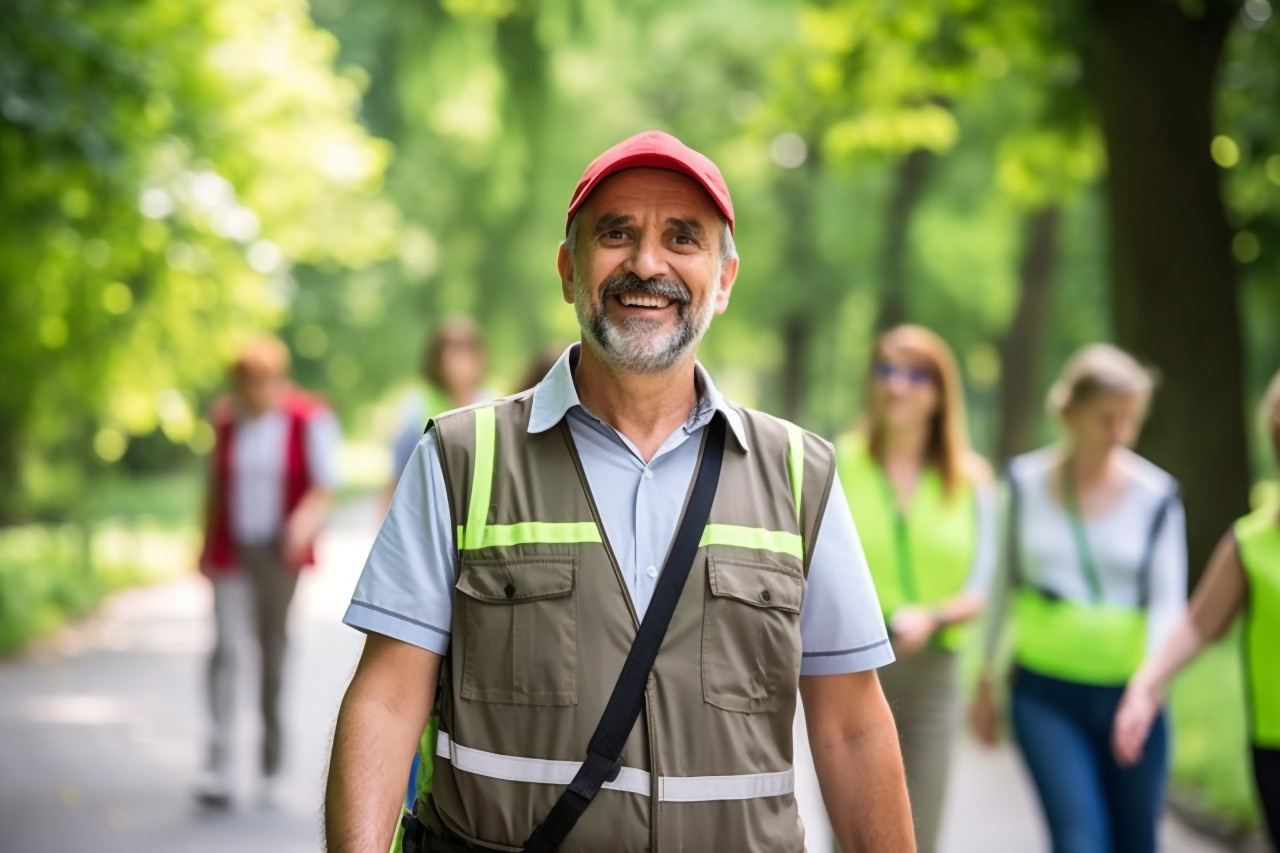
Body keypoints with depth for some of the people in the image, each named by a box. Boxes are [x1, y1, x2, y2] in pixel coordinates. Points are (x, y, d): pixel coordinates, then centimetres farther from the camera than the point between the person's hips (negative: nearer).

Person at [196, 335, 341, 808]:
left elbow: (324, 484, -6)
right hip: (231, 552, 2)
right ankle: (218, 768, -17)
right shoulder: (226, 417, 5)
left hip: (279, 553, -1)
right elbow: (217, 485, 13)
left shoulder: (310, 419, -5)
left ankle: (271, 765, 20)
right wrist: (207, 548, 13)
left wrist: (306, 520, -26)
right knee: (227, 649, -12)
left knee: (274, 654, 7)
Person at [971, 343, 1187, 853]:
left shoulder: (1155, 495, -4)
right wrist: (985, 678, 16)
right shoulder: (1026, 482, 1)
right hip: (1045, 694, 0)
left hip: (1127, 693, 0)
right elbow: (1005, 582, 12)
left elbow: (1168, 600, -6)